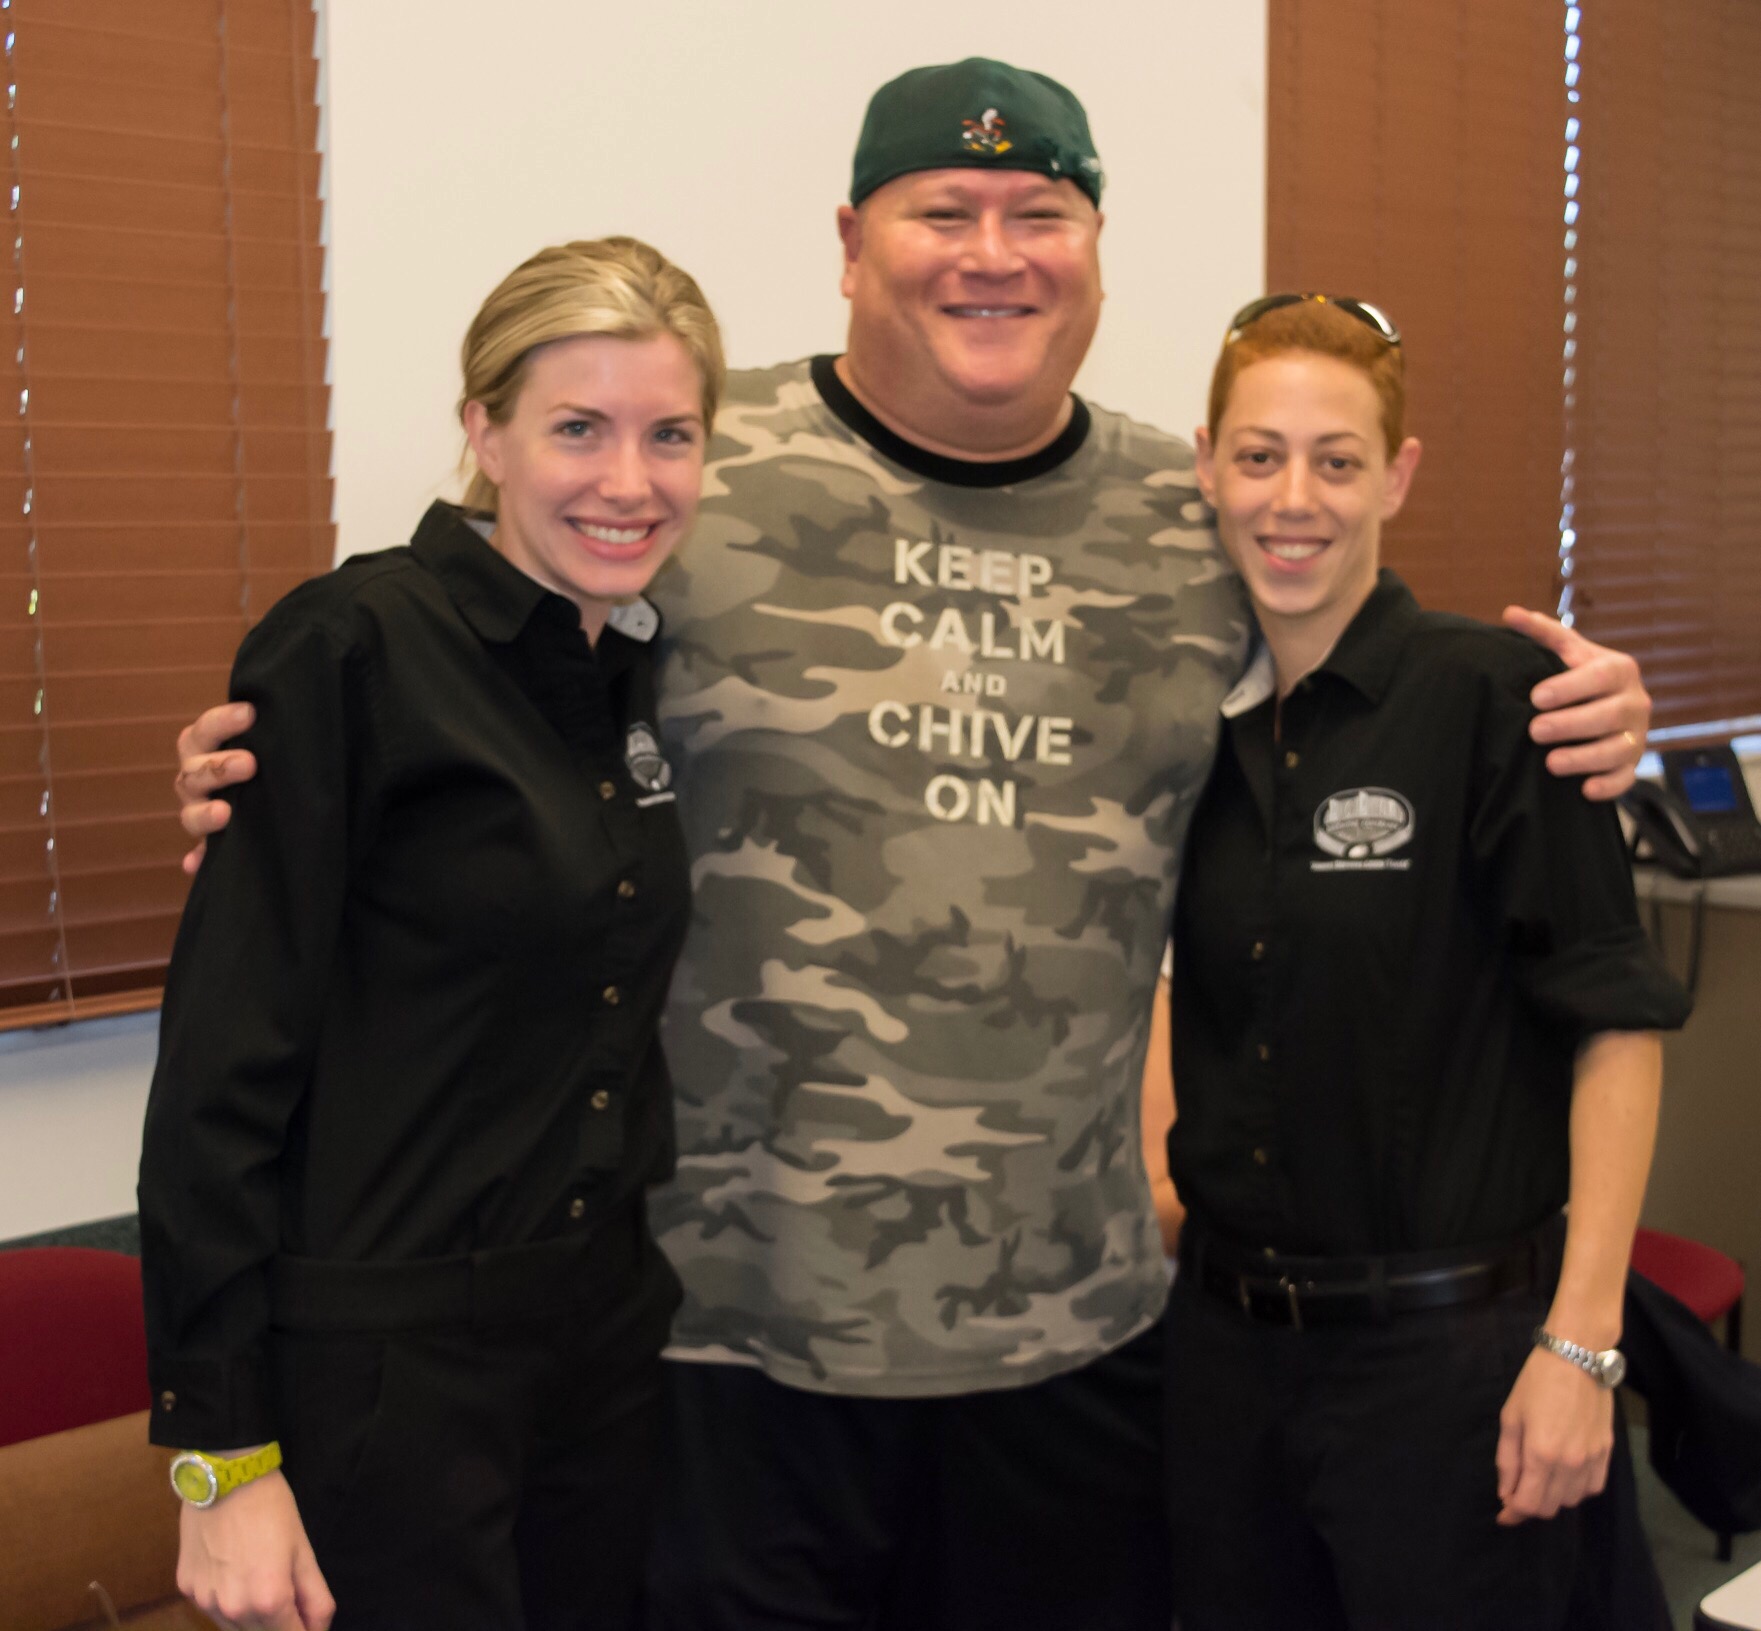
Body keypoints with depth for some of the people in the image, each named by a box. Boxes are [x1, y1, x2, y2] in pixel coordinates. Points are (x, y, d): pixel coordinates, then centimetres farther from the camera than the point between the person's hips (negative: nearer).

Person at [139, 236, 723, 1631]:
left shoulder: (645, 672, 6)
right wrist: (222, 1451, -16)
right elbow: (226, 1058, -16)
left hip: (608, 1330, 7)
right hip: (379, 1356, -6)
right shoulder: (352, 650, -15)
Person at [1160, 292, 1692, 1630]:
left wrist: (1580, 1340, -16)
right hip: (1225, 1334, 5)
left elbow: (1617, 1022, -13)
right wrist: (1165, 1192, 8)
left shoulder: (1492, 694, -12)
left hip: (1446, 1343, -5)